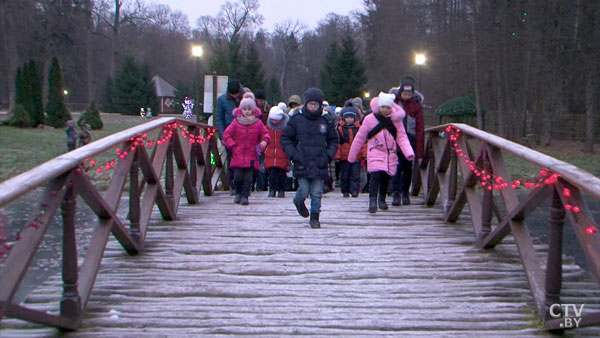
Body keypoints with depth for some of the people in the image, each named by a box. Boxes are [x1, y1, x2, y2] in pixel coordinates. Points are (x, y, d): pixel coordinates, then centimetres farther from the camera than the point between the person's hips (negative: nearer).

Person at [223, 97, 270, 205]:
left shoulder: (257, 123, 3)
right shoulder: (236, 122, 3)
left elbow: (265, 133, 11)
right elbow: (226, 134, 6)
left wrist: (264, 141, -11)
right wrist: (232, 146, -4)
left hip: (251, 155, 0)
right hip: (238, 155, 0)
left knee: (248, 178, -3)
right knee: (237, 176, -2)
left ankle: (245, 196, 4)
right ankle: (238, 193, 20)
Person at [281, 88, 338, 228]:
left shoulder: (326, 121, 6)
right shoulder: (296, 119, 1)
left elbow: (333, 141, 15)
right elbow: (285, 139, 5)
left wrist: (328, 155, 0)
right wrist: (293, 155, -6)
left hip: (319, 165, 1)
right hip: (302, 164, -1)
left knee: (317, 193, 2)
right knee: (304, 191, -2)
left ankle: (315, 217, 16)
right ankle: (298, 202, 31)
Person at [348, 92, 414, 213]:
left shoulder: (396, 120, -1)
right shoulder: (369, 119, -7)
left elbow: (402, 137, -2)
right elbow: (360, 138, 1)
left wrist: (409, 153, -19)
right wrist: (352, 156, 6)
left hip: (390, 154, 3)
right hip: (375, 153, -3)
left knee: (386, 176, 12)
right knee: (376, 175, -21)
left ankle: (382, 199, 33)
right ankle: (372, 200, -22)